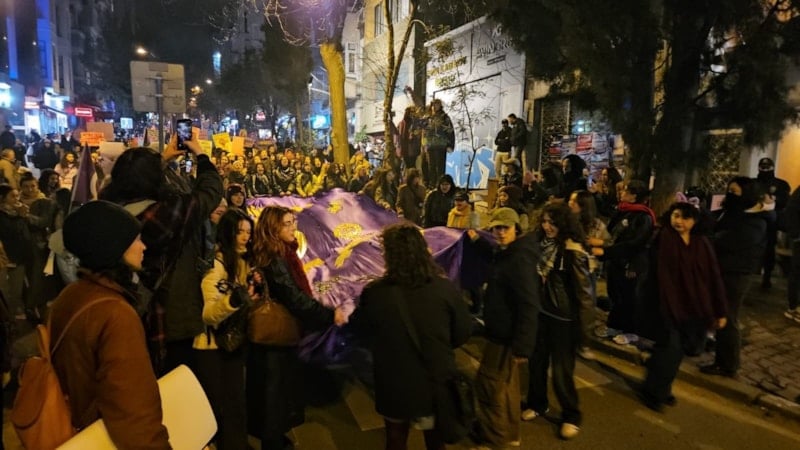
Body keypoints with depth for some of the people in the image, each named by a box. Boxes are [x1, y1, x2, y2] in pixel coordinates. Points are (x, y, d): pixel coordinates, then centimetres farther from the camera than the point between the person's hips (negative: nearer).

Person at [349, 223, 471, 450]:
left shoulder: (374, 293, -22)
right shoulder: (446, 289, -20)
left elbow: (360, 330, -2)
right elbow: (462, 334, -6)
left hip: (394, 385, 0)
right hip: (436, 382, 1)